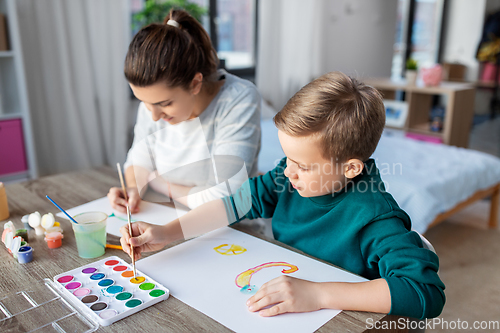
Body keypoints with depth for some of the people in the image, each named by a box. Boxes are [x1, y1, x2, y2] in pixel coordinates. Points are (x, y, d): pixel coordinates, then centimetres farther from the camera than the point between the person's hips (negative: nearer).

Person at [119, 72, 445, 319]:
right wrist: (168, 232, -4)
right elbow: (240, 201, 0)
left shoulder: (373, 217, -26)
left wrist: (317, 294, -40)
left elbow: (428, 293, -34)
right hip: (279, 308, 5)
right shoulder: (292, 176, -7)